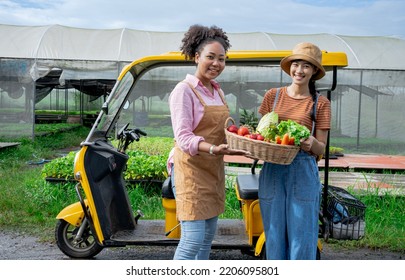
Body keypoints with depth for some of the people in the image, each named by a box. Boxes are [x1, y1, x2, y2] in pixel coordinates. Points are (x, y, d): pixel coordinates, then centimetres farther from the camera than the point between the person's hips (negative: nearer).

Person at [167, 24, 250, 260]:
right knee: (193, 239, -9)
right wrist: (213, 149, -34)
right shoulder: (184, 90, -11)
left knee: (208, 235, 15)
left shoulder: (217, 91, 13)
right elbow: (183, 137, -19)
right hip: (191, 170, -8)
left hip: (214, 170, 8)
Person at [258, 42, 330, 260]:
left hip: (303, 174, -2)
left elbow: (321, 149, 2)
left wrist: (311, 143, -20)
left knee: (302, 239, 1)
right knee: (274, 236, 9)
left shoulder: (320, 103, 1)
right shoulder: (273, 95, 7)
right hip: (272, 171, 2)